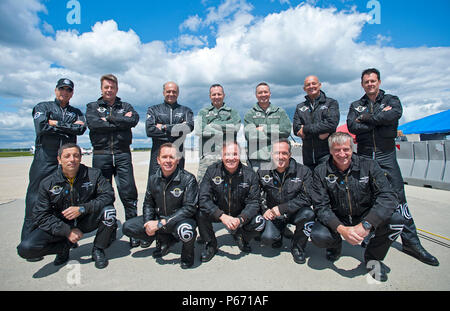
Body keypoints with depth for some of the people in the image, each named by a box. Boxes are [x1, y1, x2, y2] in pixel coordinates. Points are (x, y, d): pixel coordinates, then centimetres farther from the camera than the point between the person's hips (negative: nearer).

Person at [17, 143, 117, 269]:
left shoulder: (93, 174, -11)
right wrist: (67, 231, -20)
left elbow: (108, 195, -17)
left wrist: (82, 209, -28)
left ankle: (98, 250, -5)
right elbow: (41, 215, -9)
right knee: (26, 249, -20)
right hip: (61, 225, 1)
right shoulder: (47, 183, -9)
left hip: (86, 221, 0)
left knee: (108, 210, -29)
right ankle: (65, 246, 10)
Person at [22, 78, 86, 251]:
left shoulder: (76, 112, 19)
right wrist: (69, 126, -5)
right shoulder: (43, 107, 12)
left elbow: (81, 129, -3)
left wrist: (56, 124, -6)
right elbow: (41, 127, -9)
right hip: (44, 160, -2)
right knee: (35, 200, -4)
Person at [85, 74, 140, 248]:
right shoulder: (93, 107, 15)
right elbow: (93, 124, -6)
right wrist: (121, 122, -5)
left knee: (128, 193, -4)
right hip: (101, 154, 1)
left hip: (122, 155, 0)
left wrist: (109, 118, -6)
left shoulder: (125, 106, 17)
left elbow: (134, 120, -5)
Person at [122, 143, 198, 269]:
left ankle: (188, 252, 0)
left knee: (185, 232, -39)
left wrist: (161, 223, -25)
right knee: (127, 227, -5)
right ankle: (165, 241, 10)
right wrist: (148, 223, -11)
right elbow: (148, 204, 9)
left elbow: (190, 208, -22)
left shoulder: (188, 179, -17)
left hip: (181, 219, -5)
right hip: (158, 219, 6)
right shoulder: (153, 179, 0)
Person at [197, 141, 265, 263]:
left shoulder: (250, 175, -14)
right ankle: (211, 245, 1)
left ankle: (241, 237, 13)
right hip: (218, 214, 0)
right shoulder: (212, 171, -16)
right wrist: (222, 216, -33)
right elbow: (203, 198, -22)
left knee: (260, 223, -23)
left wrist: (240, 219, -31)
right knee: (201, 214, -28)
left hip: (241, 215, 1)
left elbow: (253, 202, -14)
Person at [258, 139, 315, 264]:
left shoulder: (303, 171, -12)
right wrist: (264, 209, -12)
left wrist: (282, 208, -23)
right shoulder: (262, 172, -6)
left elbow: (307, 198, -17)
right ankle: (277, 235, 18)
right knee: (267, 238, -23)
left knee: (308, 214, -32)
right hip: (272, 215, 1)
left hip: (294, 213, 0)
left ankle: (297, 247, -3)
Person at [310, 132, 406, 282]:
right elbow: (321, 206, -15)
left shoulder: (368, 166, -11)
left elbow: (387, 196, -21)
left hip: (365, 217, 1)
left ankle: (373, 257, 3)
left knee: (396, 220, -26)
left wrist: (366, 225, -34)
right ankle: (335, 245, 11)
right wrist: (341, 229, -32)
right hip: (336, 220, -1)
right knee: (318, 236, -30)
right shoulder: (321, 172, -12)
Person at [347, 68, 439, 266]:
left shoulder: (391, 100, 10)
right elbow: (351, 126, -6)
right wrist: (380, 119, -9)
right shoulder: (356, 106, 13)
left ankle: (410, 242, 7)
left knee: (398, 197, -2)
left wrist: (366, 118, -9)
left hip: (386, 155, -1)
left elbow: (395, 115, -14)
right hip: (364, 156, 1)